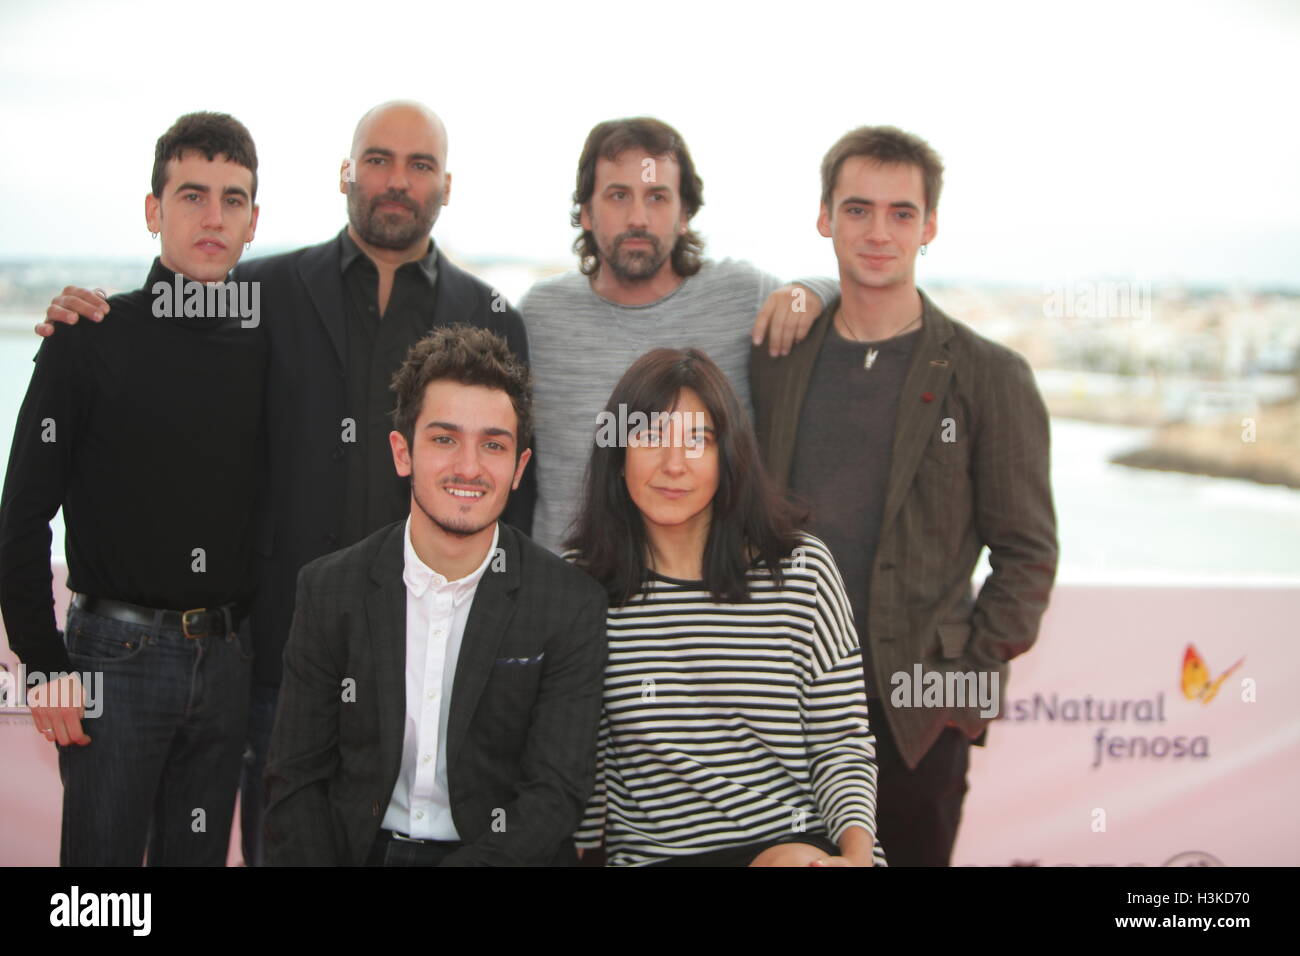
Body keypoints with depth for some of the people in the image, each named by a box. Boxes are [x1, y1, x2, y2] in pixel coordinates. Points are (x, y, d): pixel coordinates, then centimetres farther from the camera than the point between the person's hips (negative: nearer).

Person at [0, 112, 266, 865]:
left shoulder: (268, 344, 6)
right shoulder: (93, 340, -5)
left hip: (228, 658, 4)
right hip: (118, 655, -4)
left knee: (200, 854, 14)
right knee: (103, 851, 3)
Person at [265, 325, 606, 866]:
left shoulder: (572, 605, -1)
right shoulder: (330, 589, 4)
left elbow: (555, 792, -4)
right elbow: (297, 780, 6)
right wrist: (310, 859, -12)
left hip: (503, 853, 0)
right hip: (362, 850, 1)